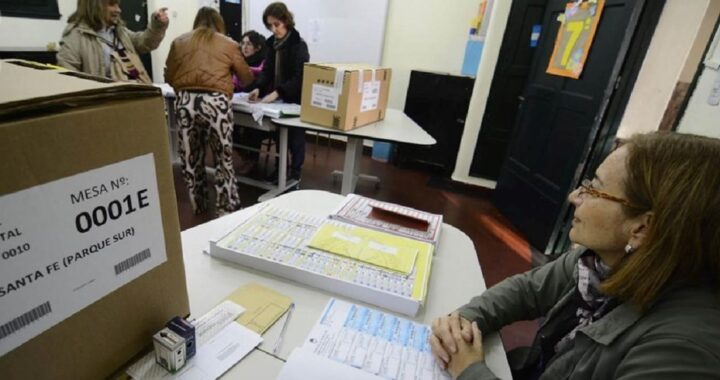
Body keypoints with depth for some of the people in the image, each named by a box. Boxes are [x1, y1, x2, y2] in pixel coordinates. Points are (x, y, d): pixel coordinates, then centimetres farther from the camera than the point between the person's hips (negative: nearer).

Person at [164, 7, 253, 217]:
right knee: (223, 160, 8)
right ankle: (226, 208, 14)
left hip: (185, 102, 3)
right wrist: (229, 76, 41)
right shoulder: (229, 44, 11)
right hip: (216, 103, -2)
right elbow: (246, 78, 18)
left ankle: (198, 206, 28)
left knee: (190, 158, 15)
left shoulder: (179, 42, 16)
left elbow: (169, 77, 16)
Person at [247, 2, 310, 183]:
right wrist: (258, 88, -13)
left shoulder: (299, 44, -13)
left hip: (294, 100, -6)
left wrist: (277, 92, -30)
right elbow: (267, 70, 6)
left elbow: (299, 78, -21)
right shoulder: (272, 43, 6)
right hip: (277, 99, 7)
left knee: (295, 138, 5)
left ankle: (294, 175, 17)